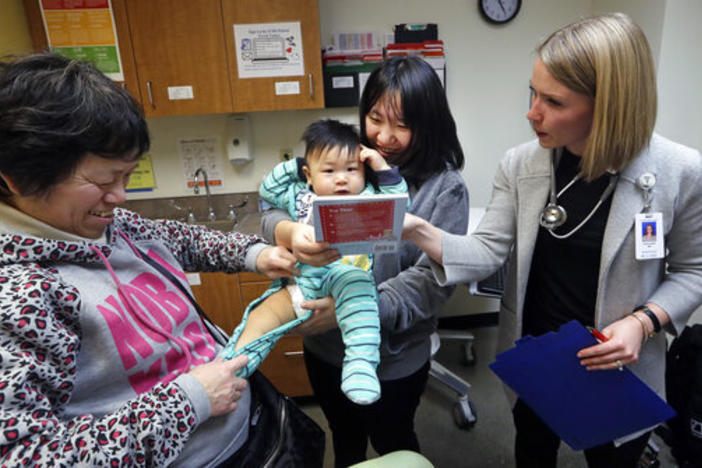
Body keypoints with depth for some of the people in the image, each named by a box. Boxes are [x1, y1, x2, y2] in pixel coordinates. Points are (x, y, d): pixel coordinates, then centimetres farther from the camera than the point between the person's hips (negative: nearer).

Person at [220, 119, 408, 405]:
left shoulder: (368, 198, 11)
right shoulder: (301, 198, 17)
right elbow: (267, 191, 25)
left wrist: (383, 168, 2)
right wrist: (293, 166, 19)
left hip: (345, 271, -4)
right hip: (300, 281, 5)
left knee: (354, 284, -38)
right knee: (261, 317, -8)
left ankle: (361, 364, -45)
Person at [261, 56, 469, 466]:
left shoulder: (445, 187, -14)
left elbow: (432, 280, -19)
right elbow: (275, 208, -9)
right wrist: (290, 232, -33)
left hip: (392, 359, -3)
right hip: (324, 344, 4)